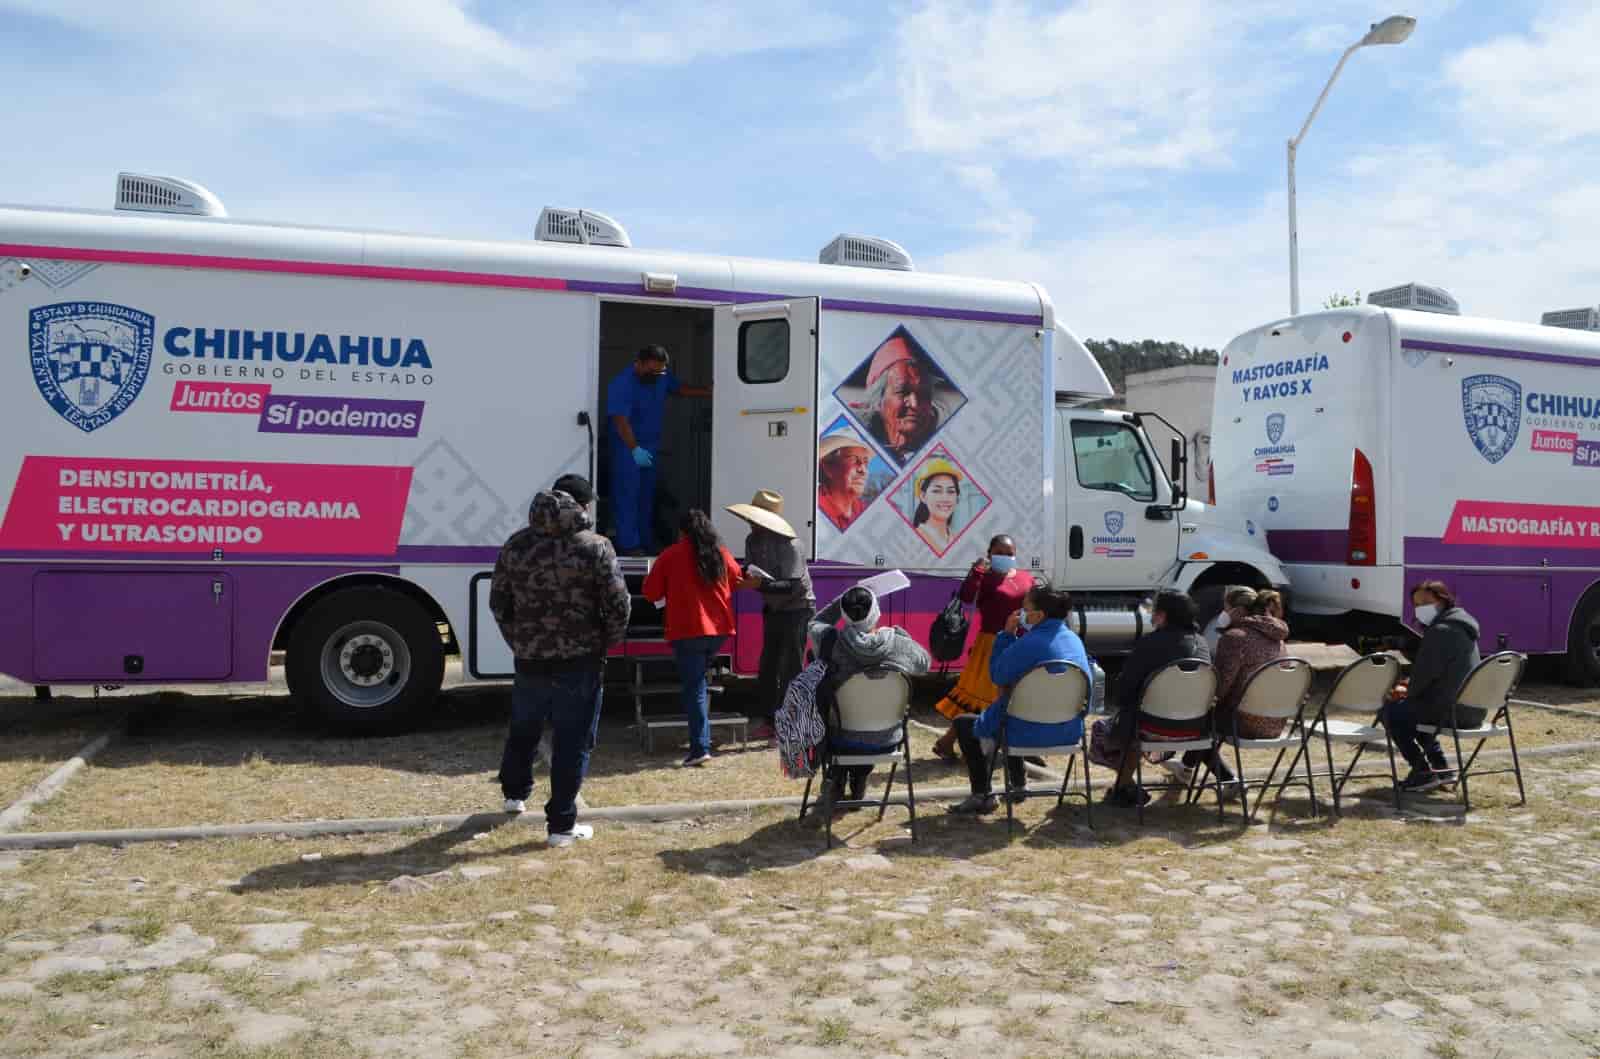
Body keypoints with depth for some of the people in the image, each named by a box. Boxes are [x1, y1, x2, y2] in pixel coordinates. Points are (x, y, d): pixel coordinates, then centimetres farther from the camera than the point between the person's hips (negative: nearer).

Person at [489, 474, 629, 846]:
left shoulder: (517, 544, 4)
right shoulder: (594, 547, -9)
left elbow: (498, 602, 8)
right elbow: (618, 605, -11)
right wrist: (606, 645, 5)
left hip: (529, 661, 5)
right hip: (578, 663, -4)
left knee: (523, 731, 24)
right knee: (572, 742, 4)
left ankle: (515, 794, 46)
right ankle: (562, 824, 7)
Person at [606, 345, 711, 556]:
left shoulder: (662, 377, 2)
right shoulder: (622, 384, -21)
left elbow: (681, 388, 20)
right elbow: (620, 420, -25)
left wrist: (710, 392, 12)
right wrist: (635, 449, -30)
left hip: (650, 446, 8)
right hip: (627, 446, -8)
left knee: (647, 495, 13)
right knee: (628, 495, -8)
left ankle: (645, 541, 22)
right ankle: (629, 545, -6)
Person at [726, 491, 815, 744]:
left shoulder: (787, 545, -24)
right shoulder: (752, 540, -1)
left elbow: (795, 587, -27)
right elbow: (750, 571, 9)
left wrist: (760, 584, -35)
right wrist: (744, 577, -15)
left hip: (797, 610, -8)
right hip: (773, 609, 8)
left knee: (790, 669, -7)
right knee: (767, 668, 11)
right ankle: (769, 721, 21)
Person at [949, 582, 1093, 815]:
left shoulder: (1028, 644, -22)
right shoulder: (1074, 640, 2)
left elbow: (997, 676, -9)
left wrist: (1007, 634, -6)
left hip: (1033, 733, -8)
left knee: (963, 723, 13)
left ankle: (982, 796, 14)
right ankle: (1019, 783, 42)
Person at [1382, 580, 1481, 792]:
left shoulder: (1440, 631, -17)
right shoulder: (1461, 626, 16)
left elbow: (1425, 672, -18)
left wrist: (1408, 692, 1)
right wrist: (1410, 686, 12)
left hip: (1451, 710, -10)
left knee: (1391, 712, 3)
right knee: (1413, 707, 30)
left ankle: (1422, 772, 4)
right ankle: (1441, 768, 26)